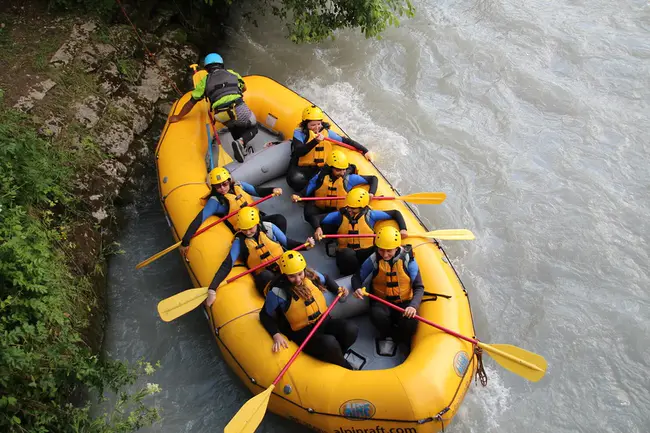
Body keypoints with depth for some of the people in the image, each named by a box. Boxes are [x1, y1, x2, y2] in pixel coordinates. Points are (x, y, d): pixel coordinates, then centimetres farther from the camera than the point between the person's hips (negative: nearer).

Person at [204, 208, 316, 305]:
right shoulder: (239, 241, -3)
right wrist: (212, 289, -17)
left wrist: (305, 244, -8)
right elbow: (227, 265, -8)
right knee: (267, 277, -40)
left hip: (284, 267, 2)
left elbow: (287, 243, 10)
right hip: (264, 276, -2)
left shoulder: (269, 228, -1)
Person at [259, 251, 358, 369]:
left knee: (351, 330, -21)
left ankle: (334, 357, 4)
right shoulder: (278, 292, -17)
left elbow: (326, 279, 21)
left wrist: (338, 289, 5)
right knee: (329, 343, -33)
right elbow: (265, 315, -5)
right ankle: (348, 370, -3)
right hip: (302, 333, -5)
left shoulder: (311, 275, -3)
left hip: (324, 322, 5)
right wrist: (276, 335, -18)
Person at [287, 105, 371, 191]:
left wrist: (364, 150, 6)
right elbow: (298, 152, -22)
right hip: (300, 169, -3)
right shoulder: (299, 133, -6)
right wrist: (315, 141, -33)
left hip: (319, 169, 3)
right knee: (296, 180, -37)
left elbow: (346, 141, 9)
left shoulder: (327, 132, 4)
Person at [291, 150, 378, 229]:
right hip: (320, 209, 0)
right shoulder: (320, 177, -12)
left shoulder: (349, 178, -12)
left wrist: (371, 193, -24)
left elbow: (373, 178, -7)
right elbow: (304, 194, -8)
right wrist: (297, 197, -31)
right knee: (308, 210, -33)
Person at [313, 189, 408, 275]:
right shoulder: (340, 215, 2)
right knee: (348, 254, -38)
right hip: (346, 253, 0)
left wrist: (403, 229, -5)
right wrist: (318, 228, -19)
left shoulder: (370, 215, 1)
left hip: (367, 252, 1)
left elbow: (395, 213, 8)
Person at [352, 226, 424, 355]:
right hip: (381, 302, 0)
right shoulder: (373, 260, -8)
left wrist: (413, 306, -26)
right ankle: (389, 335, -1)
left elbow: (419, 287, -7)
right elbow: (357, 277, 4)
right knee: (378, 316, -35)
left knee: (410, 324, -32)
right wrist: (357, 288, -21)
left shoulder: (408, 259, -10)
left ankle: (388, 337, 2)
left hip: (404, 302, 0)